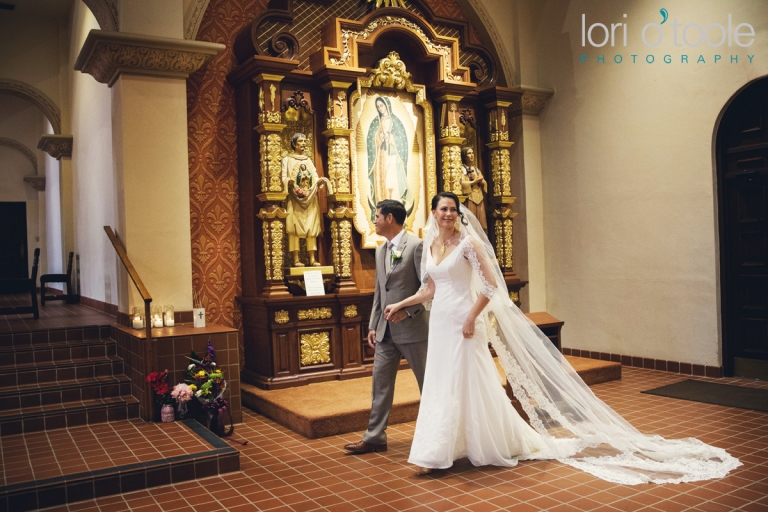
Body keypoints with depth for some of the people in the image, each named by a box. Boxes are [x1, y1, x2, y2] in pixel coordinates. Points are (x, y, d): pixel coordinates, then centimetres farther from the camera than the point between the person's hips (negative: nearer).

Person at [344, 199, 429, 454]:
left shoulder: (416, 245, -11)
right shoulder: (381, 250, 12)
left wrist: (407, 310, -19)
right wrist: (373, 325, 12)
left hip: (413, 328, -7)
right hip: (386, 330, 7)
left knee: (428, 384, 7)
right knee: (380, 383, 9)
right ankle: (375, 437, 19)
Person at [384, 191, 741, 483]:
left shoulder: (467, 242, -12)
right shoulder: (430, 245, 10)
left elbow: (491, 285, -17)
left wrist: (471, 319, -18)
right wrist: (400, 304, 14)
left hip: (462, 324, -7)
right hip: (440, 324, 7)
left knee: (470, 386, 1)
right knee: (439, 387, 11)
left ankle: (513, 441, 20)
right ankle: (435, 454, 20)